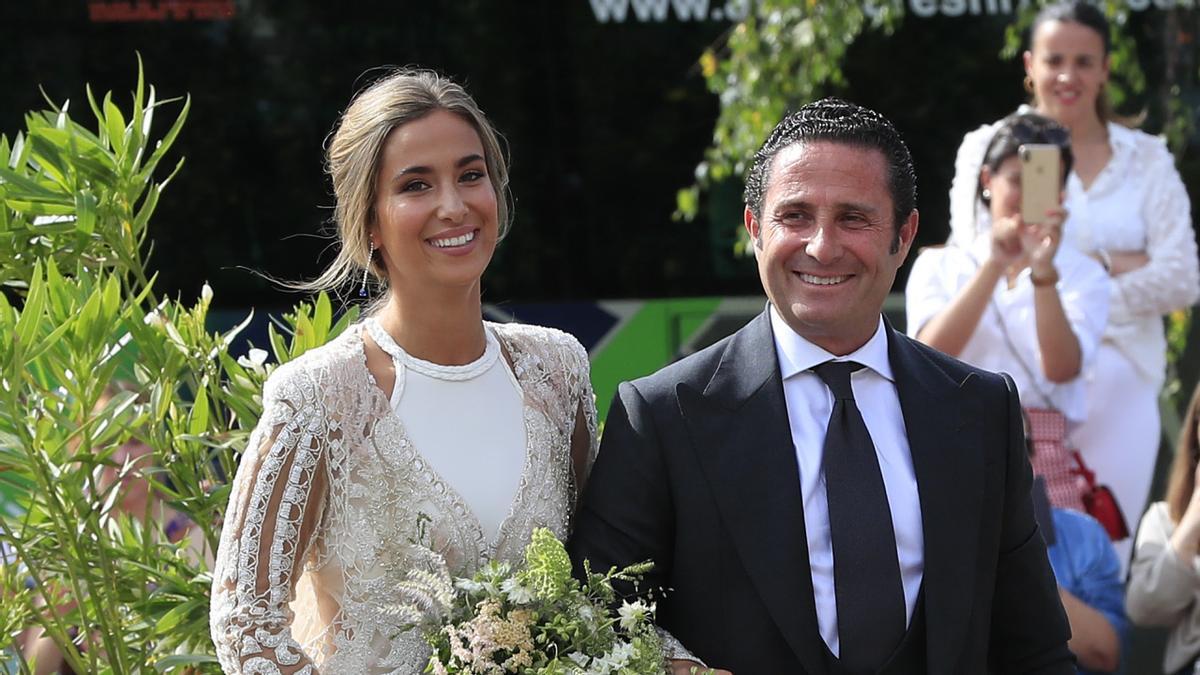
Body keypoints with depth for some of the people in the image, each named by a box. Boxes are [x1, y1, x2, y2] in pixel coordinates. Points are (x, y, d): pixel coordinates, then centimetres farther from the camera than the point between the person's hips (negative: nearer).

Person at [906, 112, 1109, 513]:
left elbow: (1062, 368, -8)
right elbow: (933, 353, -8)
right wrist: (994, 267, -16)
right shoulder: (939, 265, 11)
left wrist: (1043, 272, -19)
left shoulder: (1082, 275, 10)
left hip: (1042, 465, 0)